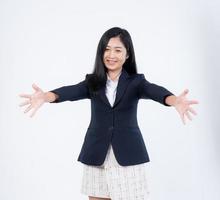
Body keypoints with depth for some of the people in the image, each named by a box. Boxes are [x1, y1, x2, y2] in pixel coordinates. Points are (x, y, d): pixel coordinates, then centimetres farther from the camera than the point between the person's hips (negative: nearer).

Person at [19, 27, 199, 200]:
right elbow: (71, 91, -14)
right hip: (97, 157, 2)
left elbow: (154, 91, -19)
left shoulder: (135, 81, 1)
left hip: (128, 157, -2)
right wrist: (45, 97, -36)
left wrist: (175, 101, -42)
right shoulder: (92, 82, 5)